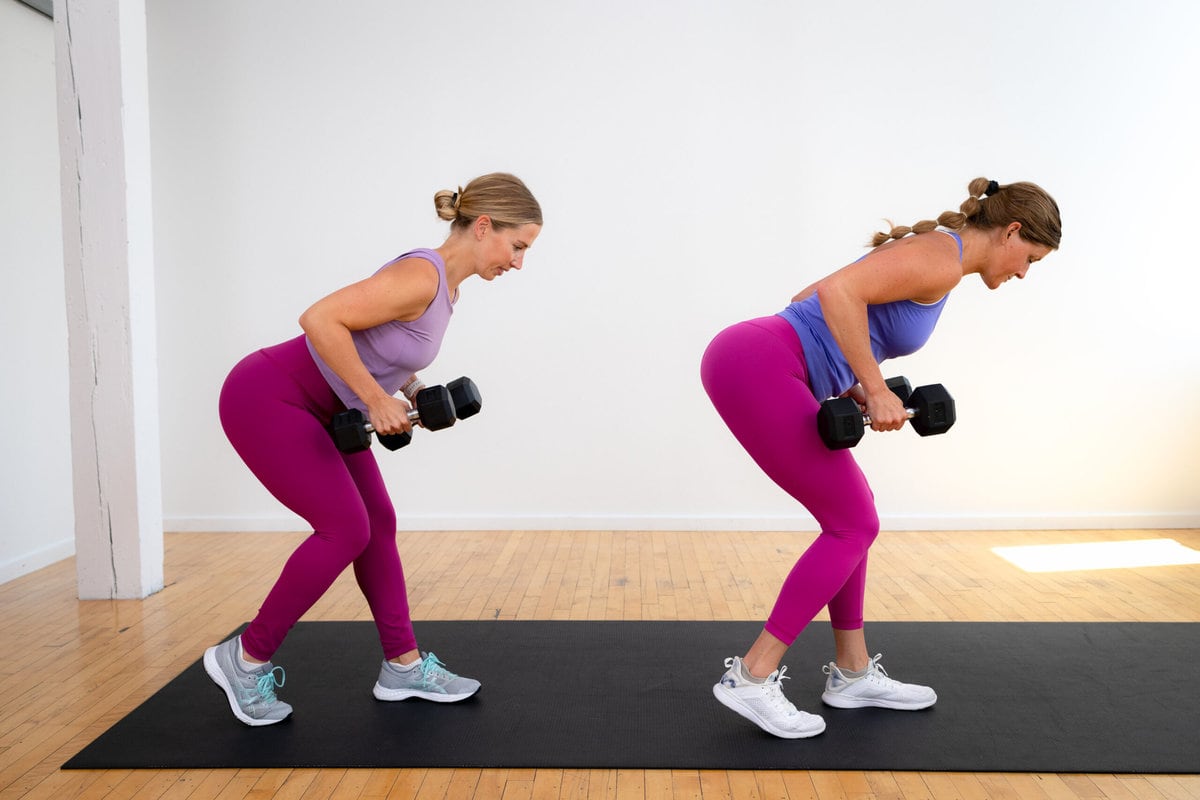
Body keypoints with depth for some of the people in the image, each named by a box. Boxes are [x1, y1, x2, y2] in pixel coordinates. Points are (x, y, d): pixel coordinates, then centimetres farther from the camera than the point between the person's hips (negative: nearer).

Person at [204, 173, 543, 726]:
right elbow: (321, 319, -32)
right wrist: (376, 399, -25)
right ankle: (245, 658, 8)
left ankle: (402, 667, 17)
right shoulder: (421, 276, -25)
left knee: (378, 522, 7)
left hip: (318, 406, 10)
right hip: (266, 399, -9)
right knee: (345, 529, -10)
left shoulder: (447, 286, 5)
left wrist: (416, 391, 5)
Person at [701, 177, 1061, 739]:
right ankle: (752, 677, 4)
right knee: (853, 526, -1)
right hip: (757, 369, -10)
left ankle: (852, 672, 25)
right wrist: (876, 390, -16)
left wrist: (851, 384, 18)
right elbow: (838, 291, -22)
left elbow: (811, 297, 26)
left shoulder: (929, 252, 23)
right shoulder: (943, 258, -7)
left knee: (851, 517, 15)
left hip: (754, 367, 10)